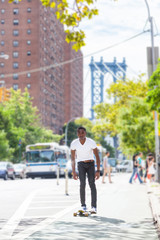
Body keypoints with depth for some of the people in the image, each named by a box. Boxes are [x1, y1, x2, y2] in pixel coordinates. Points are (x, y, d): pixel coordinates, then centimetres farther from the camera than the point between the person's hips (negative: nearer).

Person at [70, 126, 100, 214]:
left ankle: (93, 207, -16)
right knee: (82, 184, -15)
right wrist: (73, 171, -11)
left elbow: (97, 157, -11)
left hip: (90, 164, -1)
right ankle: (83, 205, -6)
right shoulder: (74, 143, -13)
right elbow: (73, 158, -4)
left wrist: (98, 170, -17)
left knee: (92, 183, -13)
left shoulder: (91, 142, -17)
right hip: (81, 164, 1)